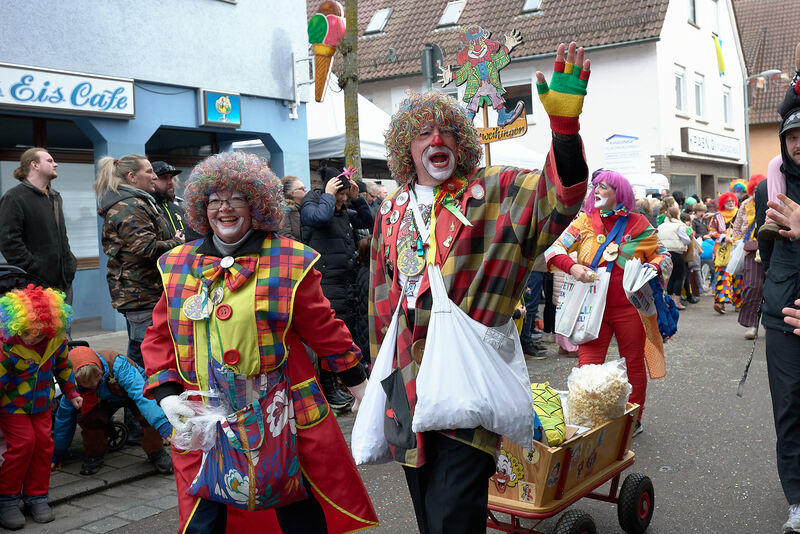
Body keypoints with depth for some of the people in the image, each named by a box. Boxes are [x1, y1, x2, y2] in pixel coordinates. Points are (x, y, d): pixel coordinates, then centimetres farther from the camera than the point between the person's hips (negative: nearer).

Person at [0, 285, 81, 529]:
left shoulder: (57, 340, -14)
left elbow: (62, 366, 7)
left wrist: (71, 393, 14)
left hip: (41, 403, 5)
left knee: (44, 441, 0)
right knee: (23, 443, -14)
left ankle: (36, 495, 15)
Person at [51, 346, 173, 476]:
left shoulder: (117, 365, -42)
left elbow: (141, 393, -52)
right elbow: (64, 417, -14)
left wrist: (162, 423, -63)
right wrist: (56, 455, -5)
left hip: (132, 390, -3)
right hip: (105, 401, 3)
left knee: (150, 413, -32)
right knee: (86, 416, -26)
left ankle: (155, 453, -6)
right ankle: (95, 454, 2)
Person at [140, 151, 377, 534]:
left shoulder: (290, 261, -1)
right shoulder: (177, 265, 8)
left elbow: (323, 328, 4)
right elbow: (159, 337, 11)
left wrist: (358, 385, 8)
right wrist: (166, 395, -2)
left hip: (283, 420, -2)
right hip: (202, 424, 2)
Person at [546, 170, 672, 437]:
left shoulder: (638, 224, 1)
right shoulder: (585, 221, 4)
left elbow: (662, 254, 9)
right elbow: (555, 249, 0)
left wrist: (653, 267, -13)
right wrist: (572, 267, -19)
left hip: (629, 307, 0)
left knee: (634, 364, 12)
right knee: (587, 366, -5)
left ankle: (634, 419, 30)